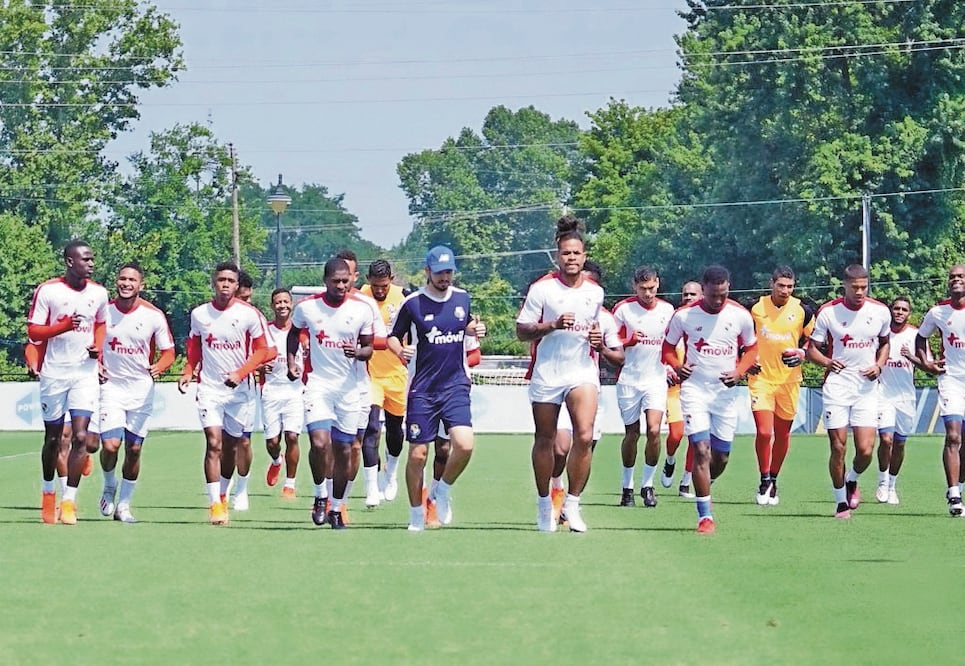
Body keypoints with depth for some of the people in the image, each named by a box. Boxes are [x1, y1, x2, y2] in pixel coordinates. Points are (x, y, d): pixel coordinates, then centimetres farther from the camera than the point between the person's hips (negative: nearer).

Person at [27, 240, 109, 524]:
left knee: (81, 436, -12)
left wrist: (98, 346, 3)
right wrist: (63, 326, -22)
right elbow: (33, 331, -7)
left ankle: (69, 501, -10)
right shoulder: (47, 291, -7)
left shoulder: (99, 293, 5)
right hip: (54, 372, -2)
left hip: (85, 373, 2)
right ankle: (48, 493, 31)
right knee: (53, 437, 9)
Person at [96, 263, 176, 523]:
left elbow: (168, 352, 2)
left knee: (134, 449, 4)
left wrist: (158, 367, -19)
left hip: (142, 389, 1)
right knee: (110, 445, -15)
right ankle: (109, 486, 15)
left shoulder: (153, 315, -3)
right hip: (111, 386, -1)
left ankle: (124, 504, 18)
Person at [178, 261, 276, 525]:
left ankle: (222, 493, 31)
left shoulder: (249, 314, -6)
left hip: (240, 390, 0)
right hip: (209, 388, 0)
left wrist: (240, 373, -16)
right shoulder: (199, 314, 2)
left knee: (231, 446, 10)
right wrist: (188, 372, 3)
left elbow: (265, 350, -5)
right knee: (214, 443, -14)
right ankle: (215, 504, -16)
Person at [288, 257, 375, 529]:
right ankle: (320, 496, 4)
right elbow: (294, 333, 17)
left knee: (344, 449, 5)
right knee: (320, 442, -20)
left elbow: (369, 348, 6)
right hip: (317, 383, -2)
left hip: (349, 387, 2)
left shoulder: (362, 310, -3)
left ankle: (336, 509, 18)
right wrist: (291, 362, 4)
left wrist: (358, 352, -17)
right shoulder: (307, 307, -3)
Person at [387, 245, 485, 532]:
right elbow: (393, 336, 4)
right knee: (417, 454, -2)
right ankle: (416, 516, 14)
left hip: (456, 385, 2)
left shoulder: (462, 298, 6)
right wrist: (400, 350, -18)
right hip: (421, 389, -2)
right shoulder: (413, 303, -5)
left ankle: (443, 491, 11)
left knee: (464, 445, -17)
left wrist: (475, 329, 3)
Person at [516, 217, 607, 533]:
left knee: (584, 436, -16)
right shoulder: (541, 288, -4)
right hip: (546, 374, -2)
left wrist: (598, 339, 1)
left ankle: (572, 503, -4)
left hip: (583, 372, 2)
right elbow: (521, 330, -5)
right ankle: (544, 503, 24)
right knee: (545, 440, 7)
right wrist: (553, 325, -20)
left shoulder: (595, 292, 8)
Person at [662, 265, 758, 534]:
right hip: (695, 388, -3)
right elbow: (668, 347, 6)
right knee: (701, 449, -16)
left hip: (726, 391, 3)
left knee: (721, 457, 7)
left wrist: (739, 371, -9)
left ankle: (702, 487, 39)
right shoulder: (683, 315, -7)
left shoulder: (741, 315, -3)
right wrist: (676, 366, -16)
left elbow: (751, 349, 10)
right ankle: (705, 516, -12)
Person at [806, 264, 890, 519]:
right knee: (838, 448, -4)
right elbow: (812, 348, 0)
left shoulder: (880, 312, 1)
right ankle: (841, 501, 14)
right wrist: (826, 361, -21)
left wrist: (879, 366, 0)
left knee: (865, 450, -7)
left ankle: (852, 481, 26)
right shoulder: (828, 312, -6)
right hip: (837, 385, -1)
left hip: (867, 387, 1)